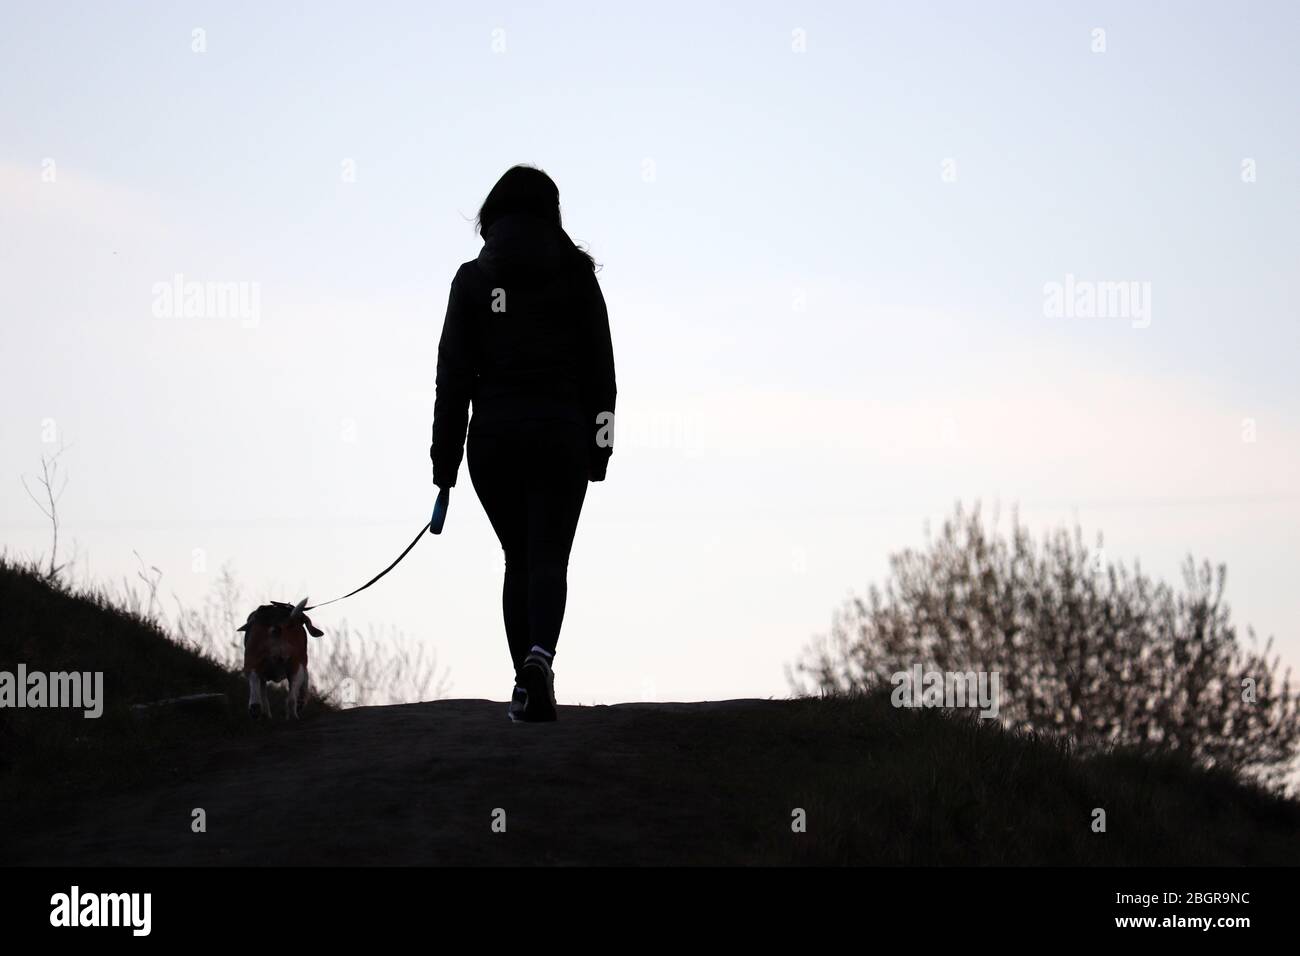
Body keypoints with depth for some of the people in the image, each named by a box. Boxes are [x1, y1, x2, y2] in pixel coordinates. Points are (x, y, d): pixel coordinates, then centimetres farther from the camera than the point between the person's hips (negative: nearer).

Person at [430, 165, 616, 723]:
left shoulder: (473, 278, 3)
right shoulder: (576, 273, 3)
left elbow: (453, 373, 1)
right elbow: (599, 365, 2)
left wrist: (444, 463, 3)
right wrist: (599, 446, 7)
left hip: (493, 436, 1)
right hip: (561, 435, -1)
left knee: (518, 559, 14)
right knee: (549, 557, -1)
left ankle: (526, 688, 8)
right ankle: (540, 655, -29)